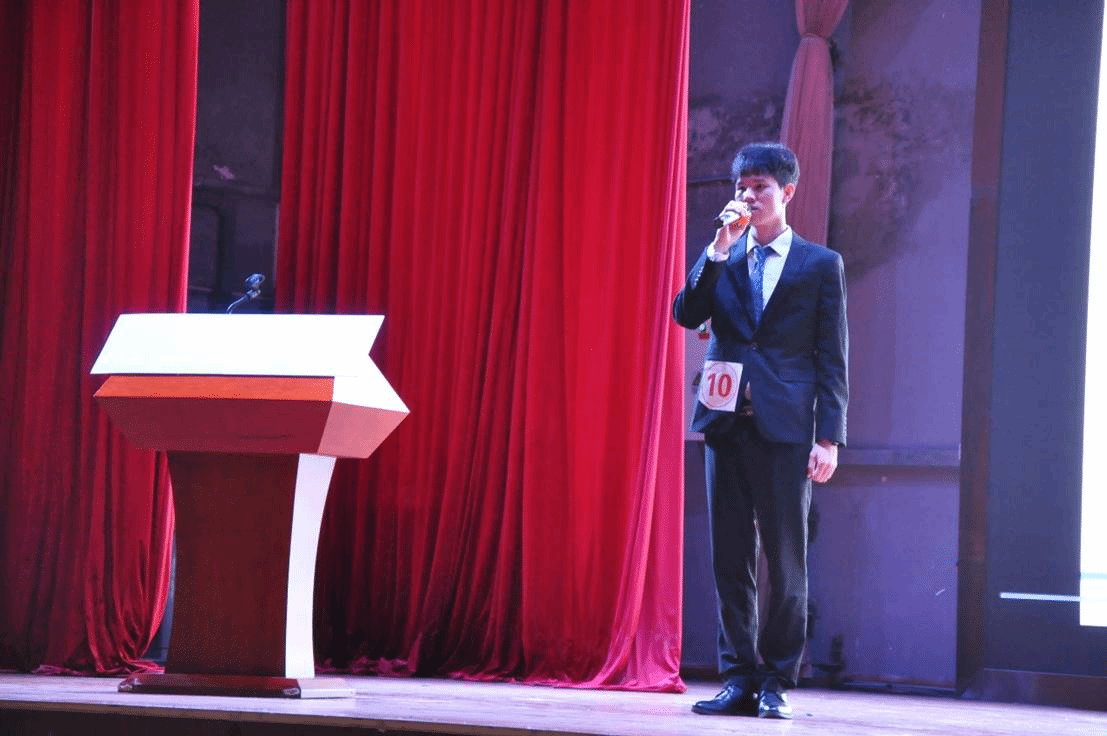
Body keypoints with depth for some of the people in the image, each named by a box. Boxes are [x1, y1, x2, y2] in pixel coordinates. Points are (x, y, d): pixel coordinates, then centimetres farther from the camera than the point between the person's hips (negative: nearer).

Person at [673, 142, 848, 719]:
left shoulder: (820, 264, 6)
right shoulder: (721, 259, 15)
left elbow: (832, 359, 3)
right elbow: (687, 315, 0)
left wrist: (829, 437, -6)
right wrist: (720, 247, -7)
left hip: (785, 427, -3)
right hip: (726, 421, 3)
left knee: (785, 561, -3)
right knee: (731, 558, 3)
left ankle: (777, 682, 5)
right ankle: (738, 678, 8)